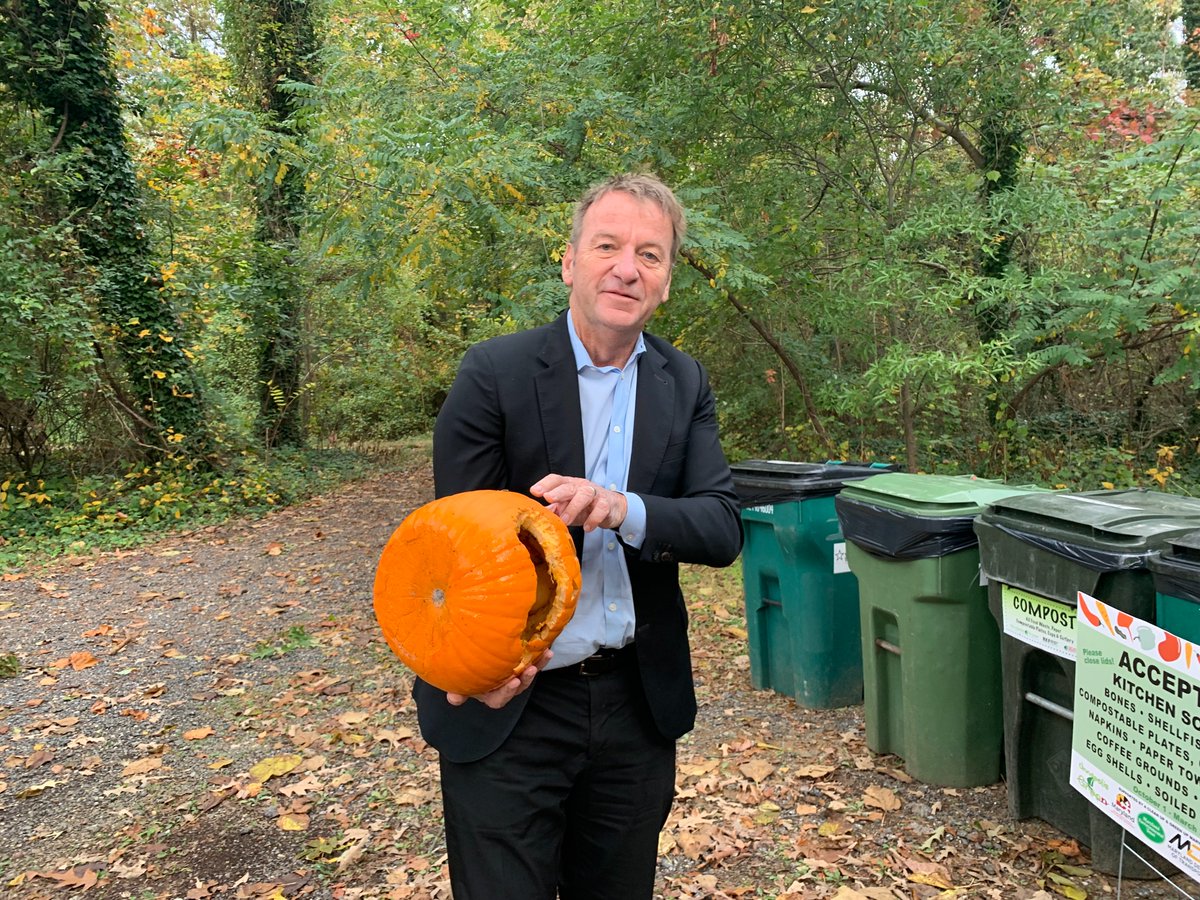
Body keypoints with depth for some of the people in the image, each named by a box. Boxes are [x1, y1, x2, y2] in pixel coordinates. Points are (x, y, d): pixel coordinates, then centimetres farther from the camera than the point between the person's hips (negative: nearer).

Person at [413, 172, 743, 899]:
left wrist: (623, 508, -27)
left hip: (639, 700, 4)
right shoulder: (494, 373, -10)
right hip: (511, 704, -4)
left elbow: (724, 527, -7)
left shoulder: (685, 384, 2)